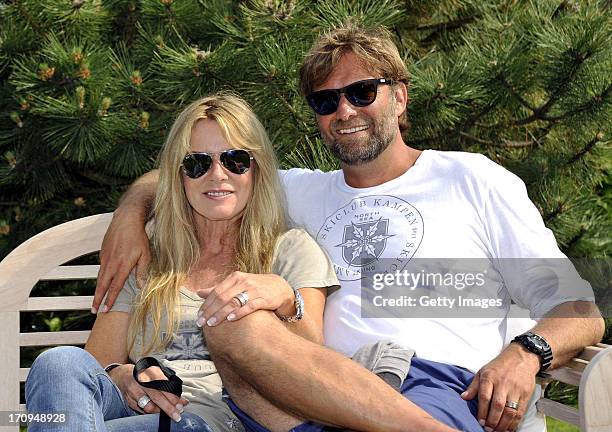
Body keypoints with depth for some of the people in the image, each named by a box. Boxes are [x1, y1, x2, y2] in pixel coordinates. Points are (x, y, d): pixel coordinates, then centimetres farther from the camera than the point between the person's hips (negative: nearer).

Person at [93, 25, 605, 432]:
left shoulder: (472, 179, 17)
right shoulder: (304, 193, 29)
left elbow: (581, 312, 12)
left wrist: (525, 353, -11)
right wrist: (132, 211, 10)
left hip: (441, 388, -6)